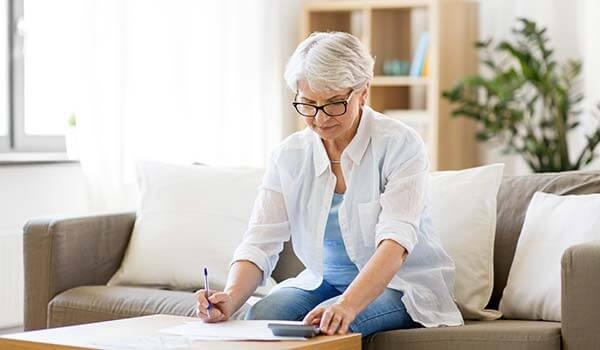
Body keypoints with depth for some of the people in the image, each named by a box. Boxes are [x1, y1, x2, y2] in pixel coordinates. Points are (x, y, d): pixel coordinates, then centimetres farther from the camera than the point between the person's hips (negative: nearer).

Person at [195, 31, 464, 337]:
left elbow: (396, 242, -28)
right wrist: (230, 298, -33)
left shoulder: (399, 145, -16)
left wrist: (348, 304, -46)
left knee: (323, 326, -32)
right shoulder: (288, 157, -3)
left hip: (403, 283, -3)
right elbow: (259, 244, -11)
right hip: (324, 283, 4)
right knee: (261, 315, -26)